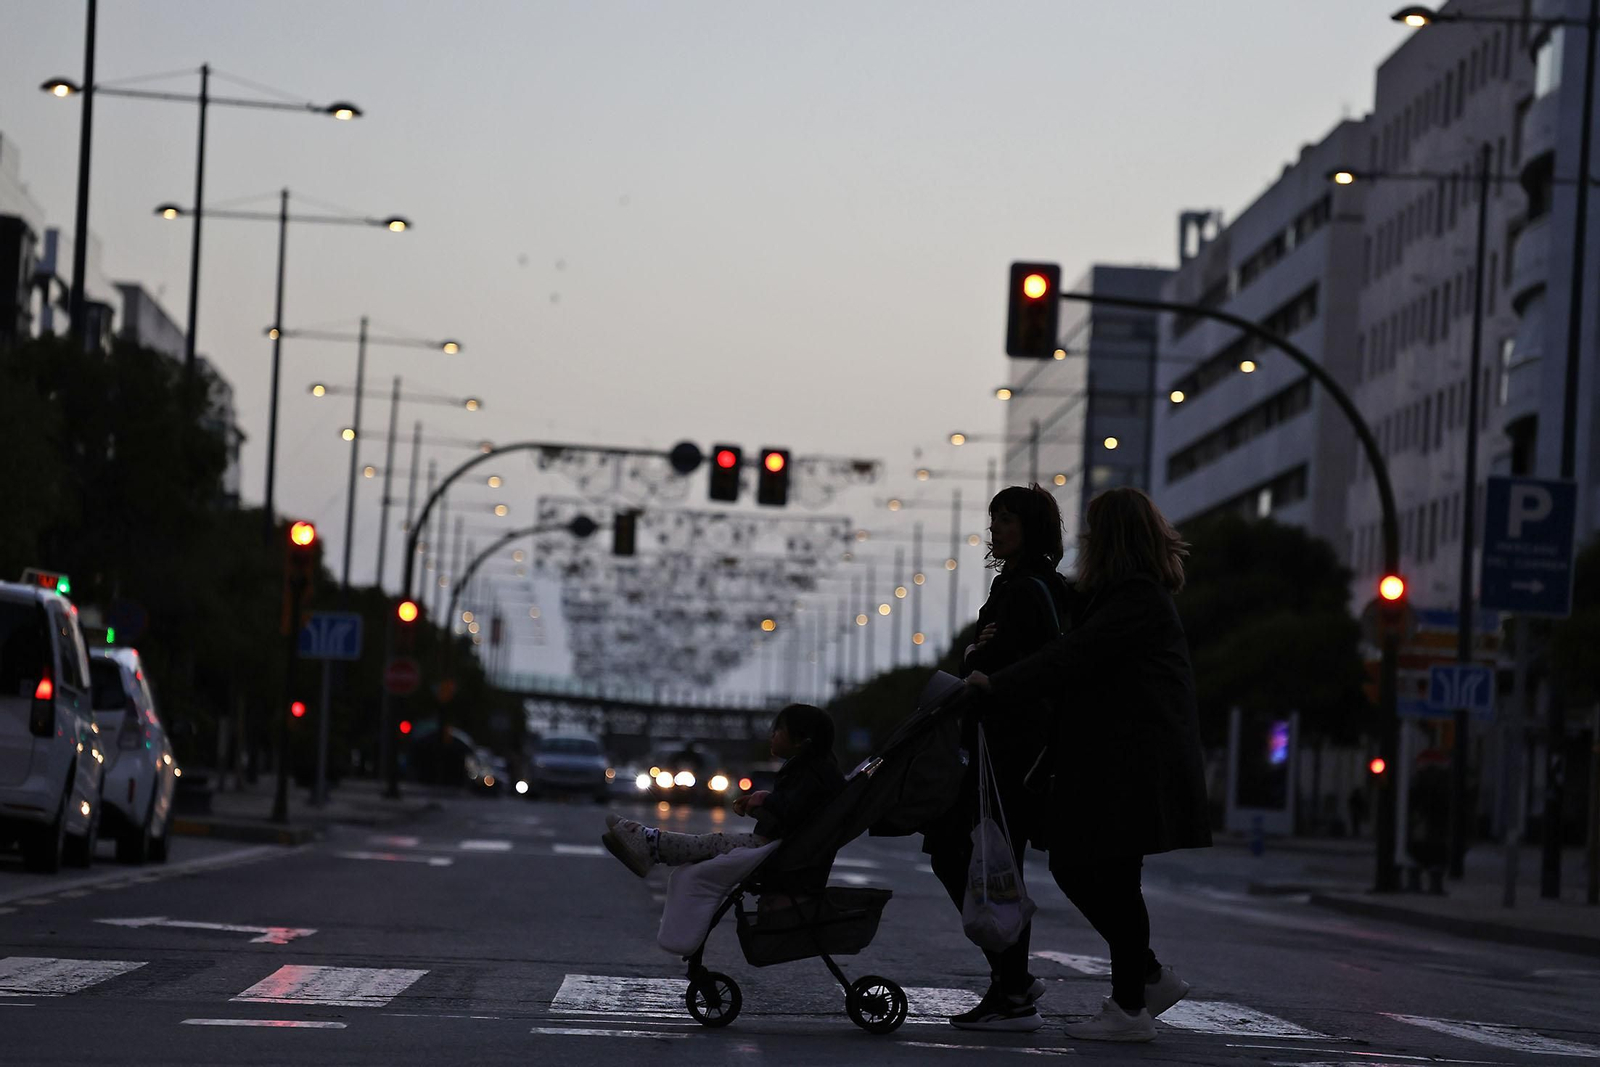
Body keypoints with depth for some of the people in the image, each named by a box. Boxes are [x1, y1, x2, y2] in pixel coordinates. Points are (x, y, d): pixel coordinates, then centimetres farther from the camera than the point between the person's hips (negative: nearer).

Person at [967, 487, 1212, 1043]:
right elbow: (1077, 653, 20)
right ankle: (1151, 976, 18)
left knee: (1113, 875, -6)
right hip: (1104, 759, 10)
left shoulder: (1138, 599, -13)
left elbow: (1072, 658, -18)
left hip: (1135, 759, -10)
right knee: (1072, 868, 9)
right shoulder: (1123, 594, 19)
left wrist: (998, 685, -14)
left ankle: (1129, 1008, 1)